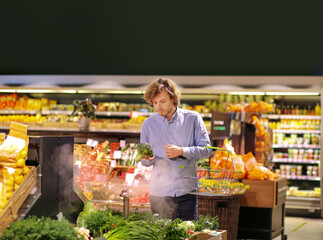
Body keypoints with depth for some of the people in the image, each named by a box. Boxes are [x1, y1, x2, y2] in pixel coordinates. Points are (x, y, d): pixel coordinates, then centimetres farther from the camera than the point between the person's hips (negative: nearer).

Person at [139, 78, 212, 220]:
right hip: (159, 193, 1)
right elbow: (145, 161, 10)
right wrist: (148, 159, -13)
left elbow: (206, 149, 1)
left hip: (186, 191, -1)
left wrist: (182, 151, -12)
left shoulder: (192, 119, 4)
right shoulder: (148, 124, 8)